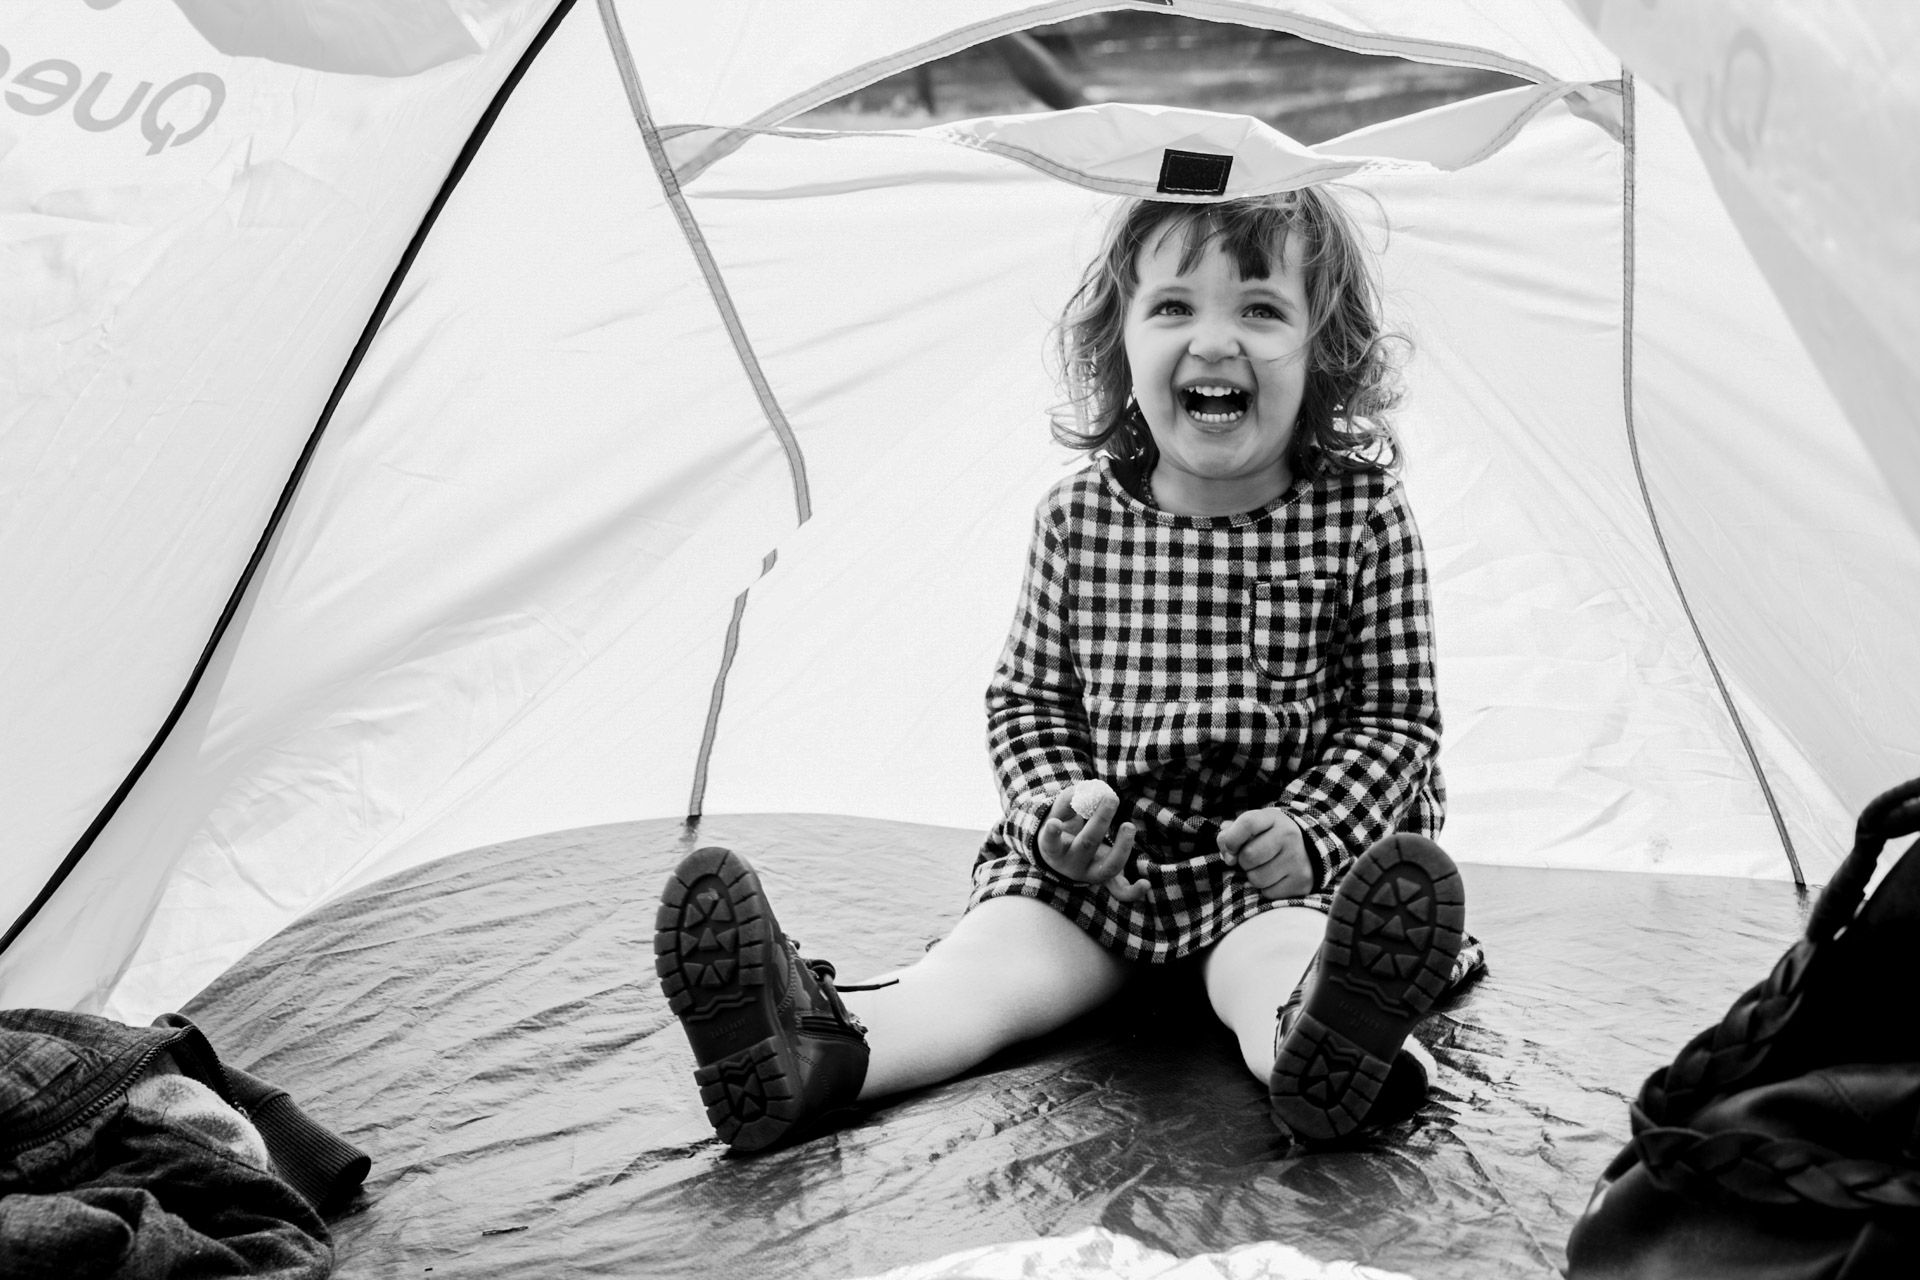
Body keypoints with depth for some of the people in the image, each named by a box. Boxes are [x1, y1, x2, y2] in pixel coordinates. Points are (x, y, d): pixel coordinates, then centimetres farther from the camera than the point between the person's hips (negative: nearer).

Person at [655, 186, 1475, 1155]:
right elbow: (1027, 695, 11)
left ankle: (1315, 1052, -66)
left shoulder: (1361, 516, -4)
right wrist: (1058, 798, -10)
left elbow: (1396, 717, 0)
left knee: (1275, 960, -33)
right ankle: (821, 1052, -50)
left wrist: (1312, 828, -17)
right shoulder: (1078, 518, 1)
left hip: (1279, 864, -2)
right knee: (1000, 951, -23)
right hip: (1099, 858, 2)